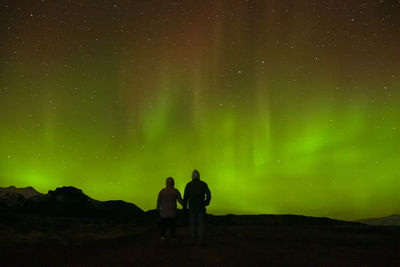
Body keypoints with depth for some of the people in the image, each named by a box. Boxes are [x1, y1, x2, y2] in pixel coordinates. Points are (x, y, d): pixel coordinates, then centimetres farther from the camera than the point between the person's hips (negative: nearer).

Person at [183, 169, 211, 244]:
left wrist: (185, 207, 1)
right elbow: (208, 195, -11)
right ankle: (201, 239, 6)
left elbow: (185, 197, -6)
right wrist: (206, 203, 3)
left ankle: (193, 239, 9)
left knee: (193, 223, 9)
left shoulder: (189, 185, -3)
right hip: (201, 208, 0)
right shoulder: (203, 184, -2)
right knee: (201, 223, 8)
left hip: (192, 207, 0)